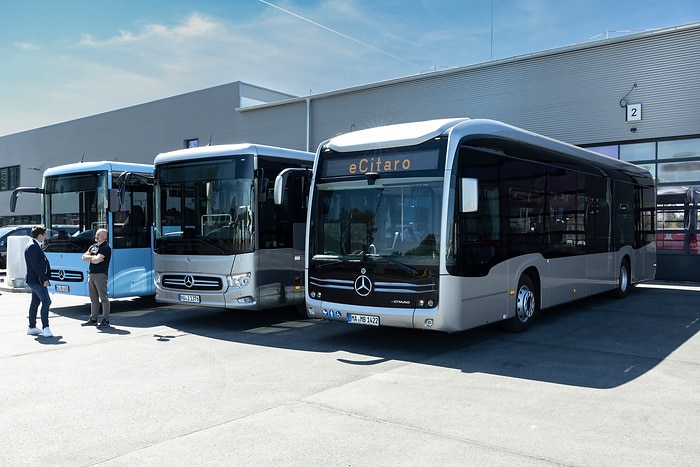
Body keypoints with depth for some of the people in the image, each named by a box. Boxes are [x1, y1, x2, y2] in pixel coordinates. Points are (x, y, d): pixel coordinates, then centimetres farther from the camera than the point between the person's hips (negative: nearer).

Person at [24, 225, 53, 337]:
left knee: (35, 303, 15)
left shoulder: (35, 246, 17)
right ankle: (45, 328, -18)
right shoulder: (32, 246, -16)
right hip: (36, 280, -11)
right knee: (46, 301, -16)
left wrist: (44, 278, 14)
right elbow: (35, 265, -21)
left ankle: (32, 328, 22)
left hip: (35, 280, 11)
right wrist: (44, 279, -21)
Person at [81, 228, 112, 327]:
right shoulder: (93, 247, 18)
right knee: (93, 298, 13)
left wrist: (89, 258, 1)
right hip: (91, 274, 8)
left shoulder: (106, 247, -8)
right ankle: (93, 319, 20)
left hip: (101, 274, -8)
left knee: (103, 298, -5)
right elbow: (84, 257, 9)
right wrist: (94, 257, -6)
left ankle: (105, 320, -3)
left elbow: (97, 260, -18)